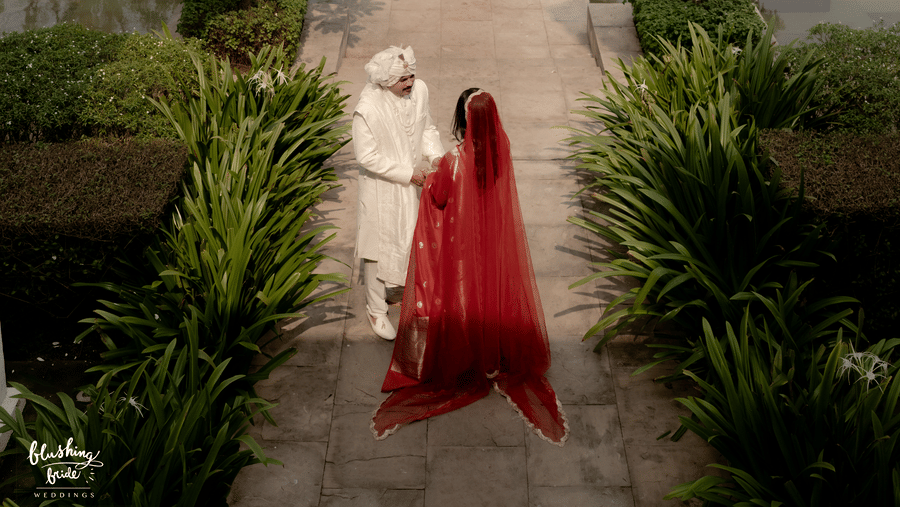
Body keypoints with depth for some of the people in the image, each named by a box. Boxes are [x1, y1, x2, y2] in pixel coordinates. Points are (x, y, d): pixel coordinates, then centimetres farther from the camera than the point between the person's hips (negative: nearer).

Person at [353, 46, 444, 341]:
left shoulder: (419, 90, -10)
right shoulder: (367, 109, -27)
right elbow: (367, 157, -23)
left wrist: (436, 155, -11)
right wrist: (407, 174, -22)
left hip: (416, 183, 6)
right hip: (383, 190, -5)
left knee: (418, 239, 22)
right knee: (380, 245, 9)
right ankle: (376, 310, 28)